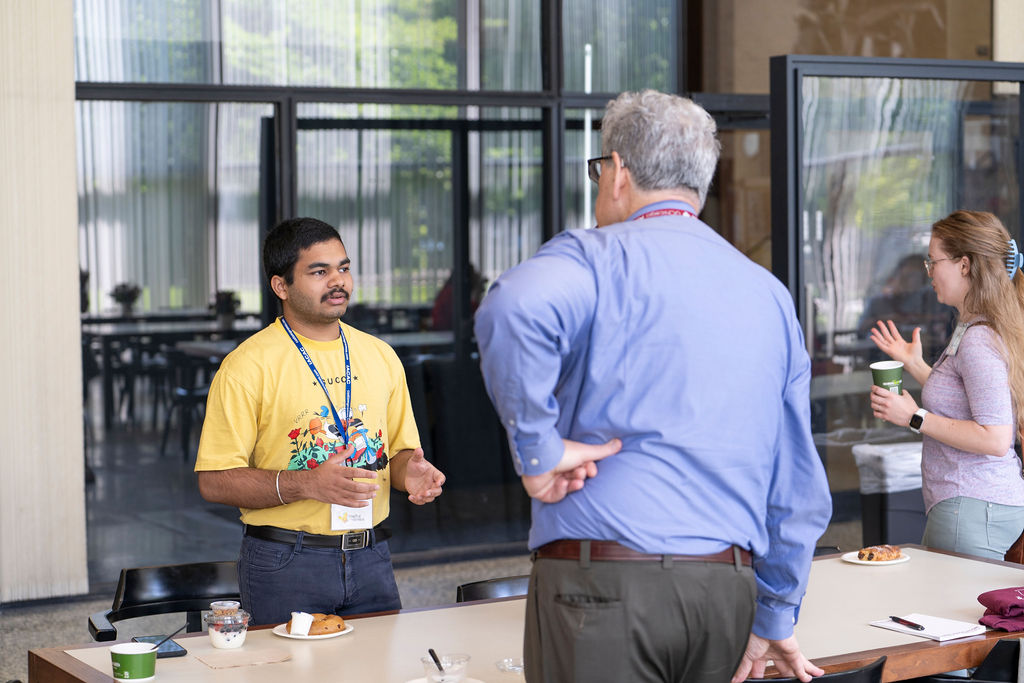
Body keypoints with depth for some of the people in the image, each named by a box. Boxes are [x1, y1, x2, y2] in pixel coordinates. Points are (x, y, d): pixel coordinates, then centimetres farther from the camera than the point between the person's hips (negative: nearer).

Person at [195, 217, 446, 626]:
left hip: (371, 560, 5)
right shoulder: (248, 366, -8)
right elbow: (214, 481, -11)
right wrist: (307, 484, -22)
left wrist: (410, 471, -5)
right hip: (284, 562, -5)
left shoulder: (380, 357, 10)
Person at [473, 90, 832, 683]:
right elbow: (799, 486, 18)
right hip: (729, 589, 6)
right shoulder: (771, 295, 17)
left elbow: (516, 309, -28)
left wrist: (537, 448, -17)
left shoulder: (598, 257, -2)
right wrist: (773, 620, 25)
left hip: (603, 585, -5)